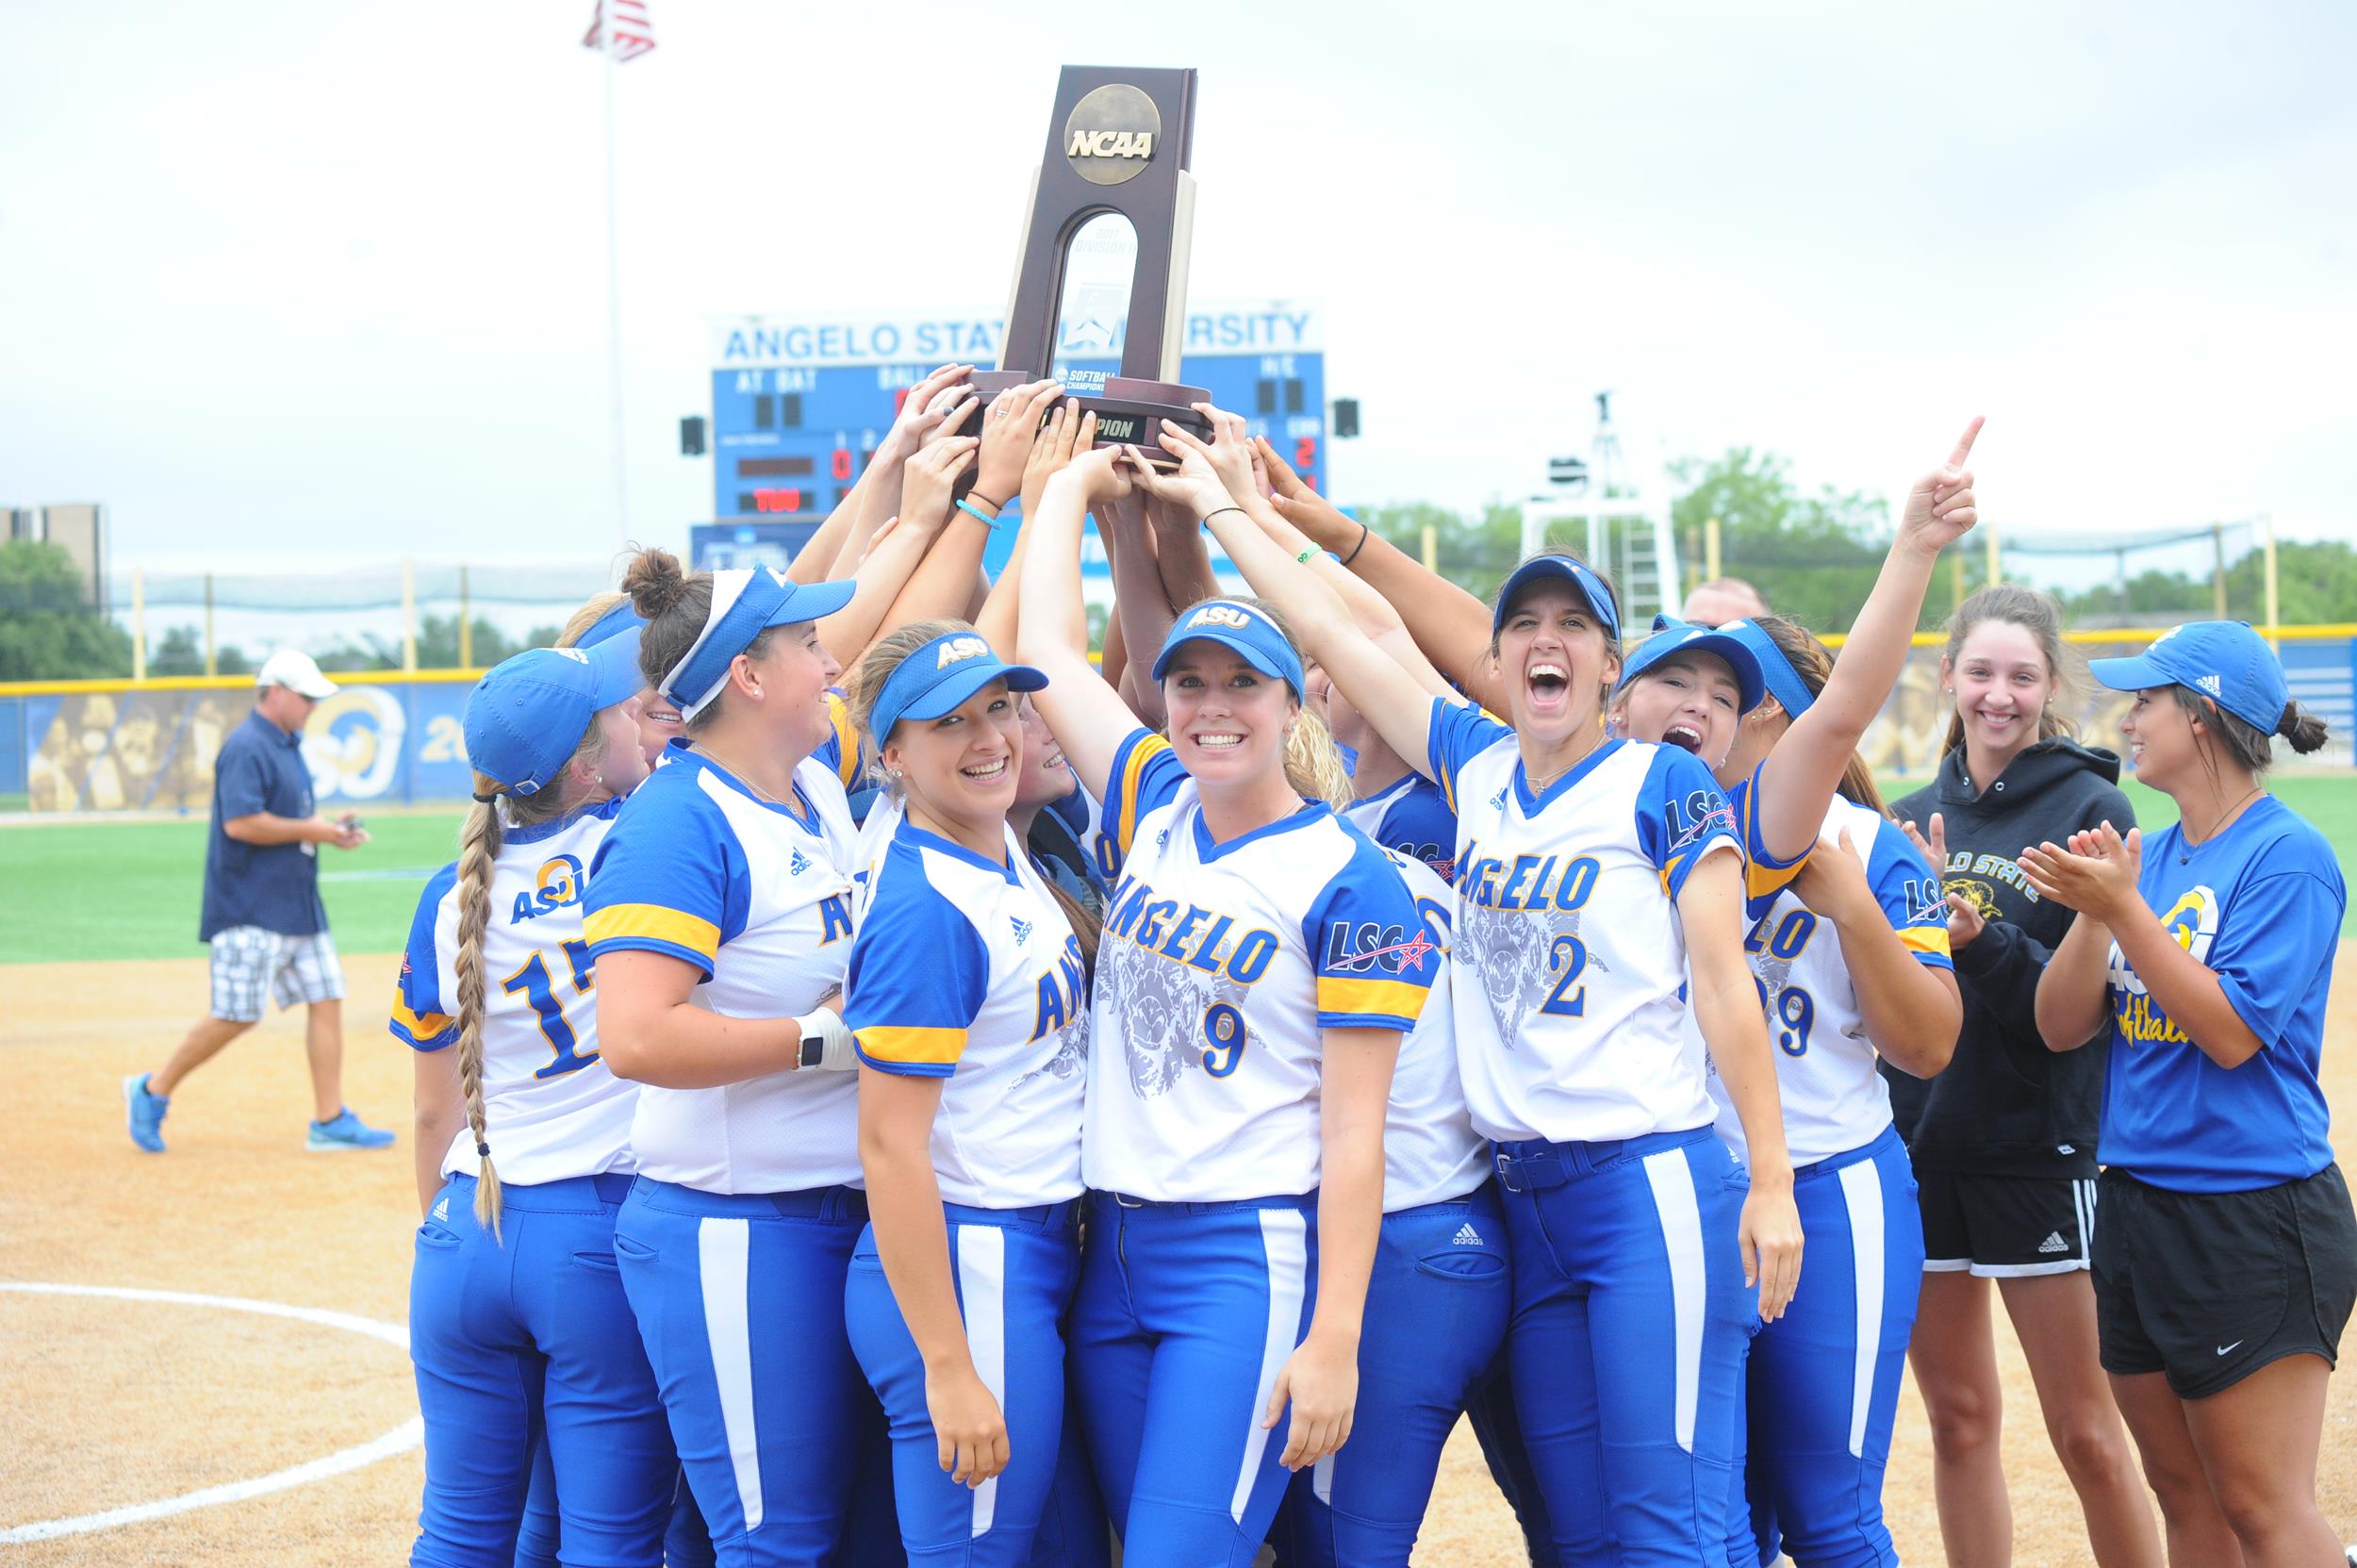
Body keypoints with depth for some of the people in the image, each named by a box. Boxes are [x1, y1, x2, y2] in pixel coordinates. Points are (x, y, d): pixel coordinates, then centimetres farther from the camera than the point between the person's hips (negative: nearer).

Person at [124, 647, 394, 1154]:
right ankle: (153, 1091, 11)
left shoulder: (287, 745, 16)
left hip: (298, 903, 10)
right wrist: (309, 830, -18)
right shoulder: (246, 748, -15)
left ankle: (330, 1122, 6)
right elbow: (241, 822, -25)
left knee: (327, 999, 3)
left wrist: (329, 827, 8)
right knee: (237, 1015, -7)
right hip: (249, 909, -10)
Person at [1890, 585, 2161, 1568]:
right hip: (1921, 1146, 5)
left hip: (2039, 1146, -5)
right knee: (1957, 1421, 12)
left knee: (2085, 1433, -1)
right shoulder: (1917, 817, 9)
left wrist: (1981, 940, -28)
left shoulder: (2091, 809, -6)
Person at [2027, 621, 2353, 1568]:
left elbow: (2232, 1030, -20)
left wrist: (2124, 909, -21)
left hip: (2253, 1217, -8)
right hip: (2135, 1203, 8)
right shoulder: (2150, 853, 10)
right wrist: (2095, 909, -10)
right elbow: (2063, 1026, 5)